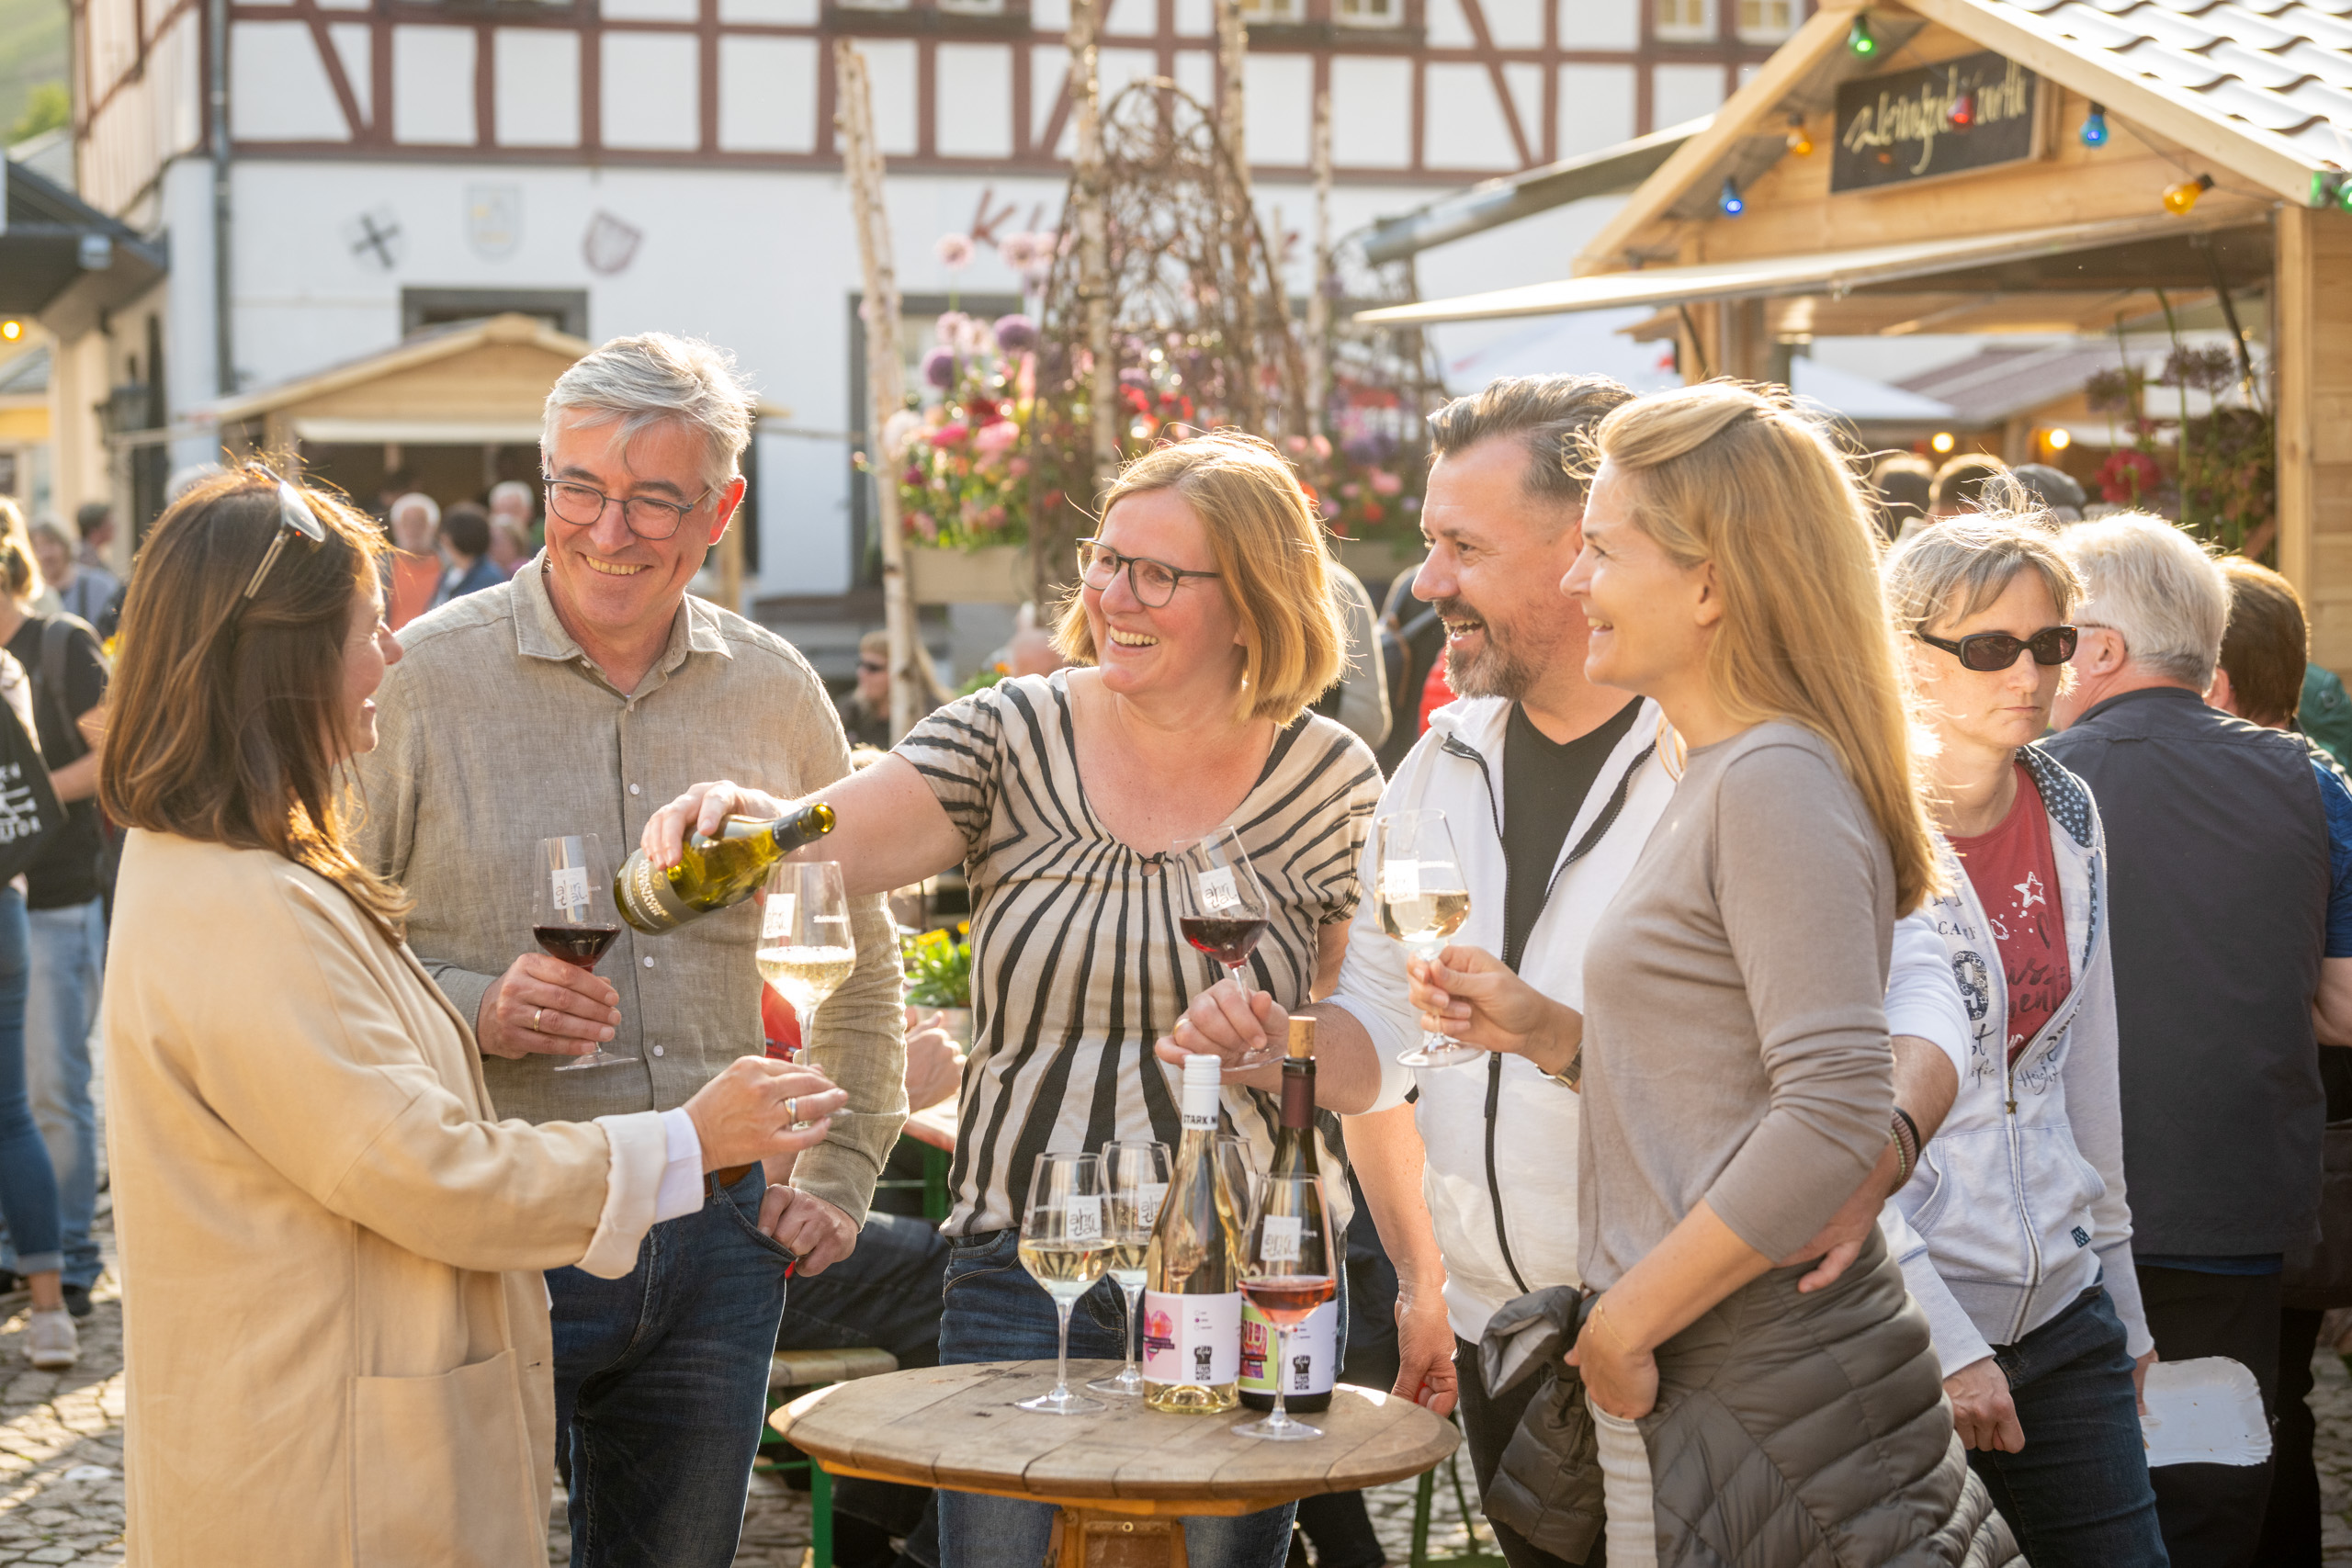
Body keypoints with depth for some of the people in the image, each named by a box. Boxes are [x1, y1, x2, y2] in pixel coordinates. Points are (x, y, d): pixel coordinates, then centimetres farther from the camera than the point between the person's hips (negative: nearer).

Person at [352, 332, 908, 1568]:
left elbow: (857, 958, 20)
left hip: (716, 1235, 4)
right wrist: (469, 1010, -21)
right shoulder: (420, 678, -6)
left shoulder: (775, 694, 7)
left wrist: (839, 1176, 13)